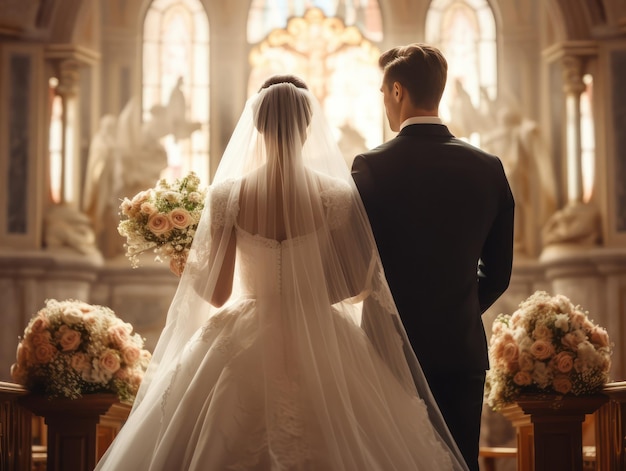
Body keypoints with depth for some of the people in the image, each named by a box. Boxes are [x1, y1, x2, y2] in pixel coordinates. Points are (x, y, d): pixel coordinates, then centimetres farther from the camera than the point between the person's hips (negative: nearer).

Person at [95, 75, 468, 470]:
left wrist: (188, 265, 16)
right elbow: (356, 284, -4)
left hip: (244, 348, 1)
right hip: (322, 347, 0)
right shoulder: (337, 195, -9)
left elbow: (217, 293, -3)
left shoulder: (227, 195, -8)